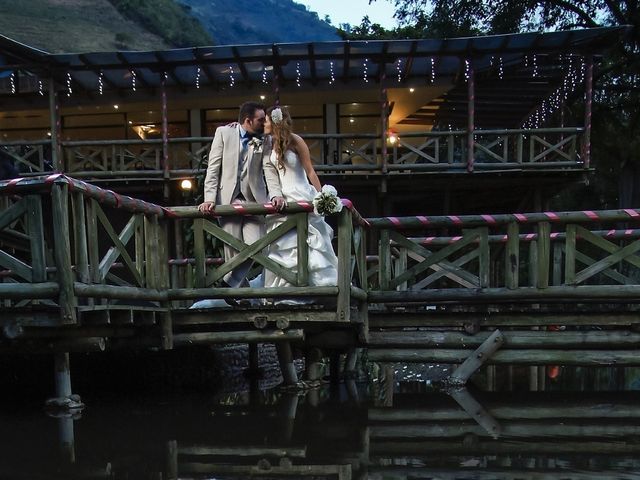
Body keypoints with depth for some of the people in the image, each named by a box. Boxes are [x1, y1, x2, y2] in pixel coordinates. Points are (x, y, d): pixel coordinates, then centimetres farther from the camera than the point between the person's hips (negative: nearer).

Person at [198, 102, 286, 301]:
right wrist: (209, 198, -9)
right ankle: (241, 288, 16)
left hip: (253, 199, 2)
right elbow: (213, 168, 1)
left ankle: (230, 284, 8)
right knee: (233, 249, -1)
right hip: (228, 198, -1)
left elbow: (269, 170, 0)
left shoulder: (264, 140, 6)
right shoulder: (224, 133, 2)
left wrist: (276, 194, -18)